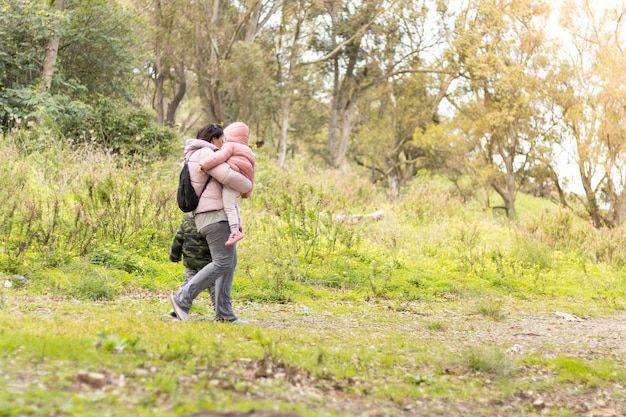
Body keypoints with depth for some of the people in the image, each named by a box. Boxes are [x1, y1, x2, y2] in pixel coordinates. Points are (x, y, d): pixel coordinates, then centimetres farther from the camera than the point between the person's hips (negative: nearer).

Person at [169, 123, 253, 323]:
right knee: (222, 263, -14)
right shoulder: (205, 154, -9)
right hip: (214, 215, -11)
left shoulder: (202, 155, 23)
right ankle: (183, 298, -15)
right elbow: (228, 176, -20)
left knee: (229, 262, 7)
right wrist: (248, 187, -3)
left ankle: (223, 312, 4)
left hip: (218, 216, 11)